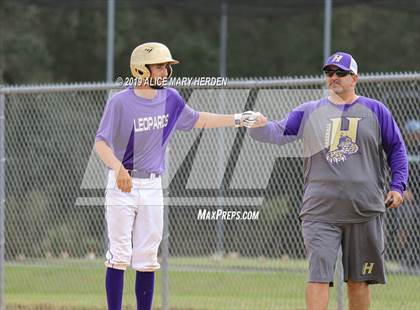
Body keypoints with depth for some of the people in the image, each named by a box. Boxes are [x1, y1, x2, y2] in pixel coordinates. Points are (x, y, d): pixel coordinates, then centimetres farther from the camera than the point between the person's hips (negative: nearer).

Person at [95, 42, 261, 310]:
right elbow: (101, 142, -18)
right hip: (123, 185, -5)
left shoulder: (170, 99, 5)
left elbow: (194, 120, 23)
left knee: (147, 259, 6)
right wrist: (119, 169, -35)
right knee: (120, 256, -6)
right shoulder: (121, 102, -12)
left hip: (152, 187, 5)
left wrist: (236, 120, 20)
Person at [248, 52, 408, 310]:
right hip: (321, 212, 0)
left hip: (365, 211, 0)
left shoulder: (375, 110, 8)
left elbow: (396, 149, 12)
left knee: (358, 281, 7)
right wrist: (261, 126, -23)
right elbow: (279, 133, -1)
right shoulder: (309, 112, 9)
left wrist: (397, 186, 1)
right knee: (318, 276, -9)